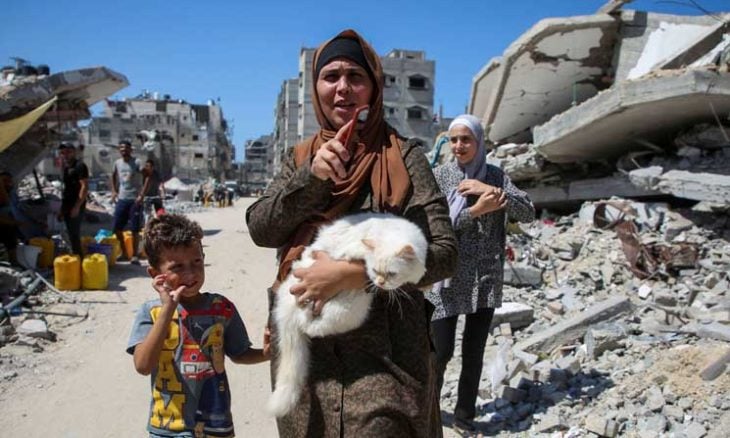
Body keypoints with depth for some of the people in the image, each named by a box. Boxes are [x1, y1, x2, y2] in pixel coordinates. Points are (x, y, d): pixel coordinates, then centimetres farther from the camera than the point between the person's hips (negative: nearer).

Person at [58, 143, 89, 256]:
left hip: (76, 207, -9)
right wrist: (62, 209, 20)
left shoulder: (80, 166, -10)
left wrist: (77, 206, -22)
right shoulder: (66, 167, 16)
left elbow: (85, 187, -17)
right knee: (72, 235, 13)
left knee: (74, 234, -8)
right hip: (67, 206, 9)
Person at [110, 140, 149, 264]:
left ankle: (135, 256, 9)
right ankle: (124, 253, 23)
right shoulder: (117, 163, 8)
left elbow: (148, 177, -16)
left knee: (134, 229, -2)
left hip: (135, 200, -5)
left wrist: (142, 195, -19)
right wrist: (114, 191, 13)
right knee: (117, 228, 7)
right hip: (122, 199, 5)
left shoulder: (137, 162, -9)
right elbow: (113, 176, 26)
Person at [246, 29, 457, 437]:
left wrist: (353, 273, -22)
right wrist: (312, 177, -17)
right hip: (304, 349, 4)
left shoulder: (402, 155, -4)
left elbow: (445, 252, -11)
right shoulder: (301, 157, 8)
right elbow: (260, 229, -2)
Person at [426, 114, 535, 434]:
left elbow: (528, 213, -3)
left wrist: (491, 190, -16)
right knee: (441, 351, 0)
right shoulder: (439, 175, 0)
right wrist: (476, 210, -19)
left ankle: (465, 414, 26)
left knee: (474, 352, 9)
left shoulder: (495, 176, 6)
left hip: (486, 277, 2)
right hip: (448, 275, -2)